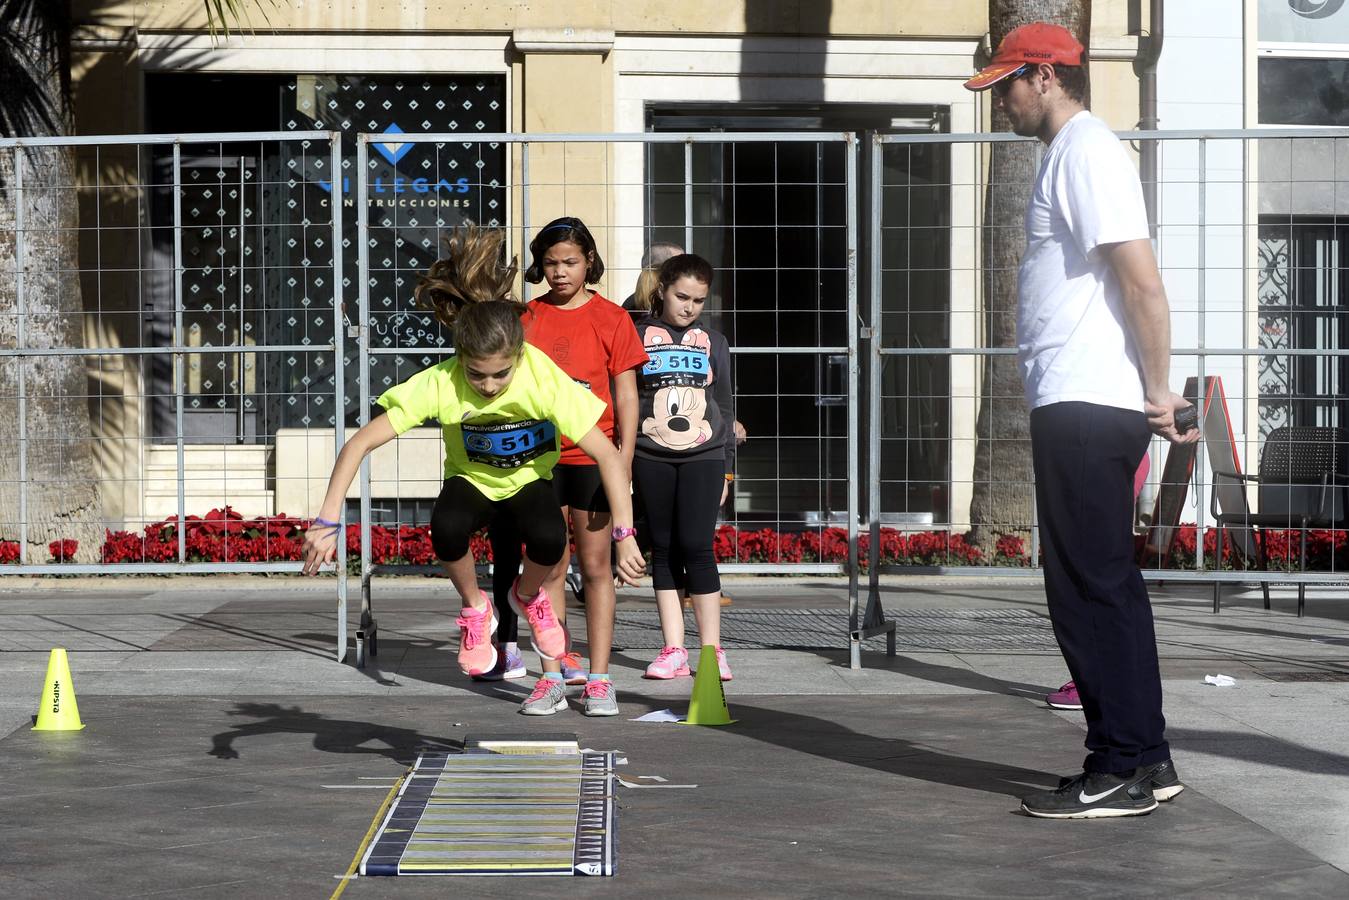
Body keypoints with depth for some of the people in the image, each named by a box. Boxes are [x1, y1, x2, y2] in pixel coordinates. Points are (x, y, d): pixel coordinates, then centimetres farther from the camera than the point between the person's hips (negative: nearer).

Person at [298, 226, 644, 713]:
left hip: (529, 478, 0)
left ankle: (529, 596, 5)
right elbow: (361, 442, -28)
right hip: (472, 480, 0)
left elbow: (608, 455, -28)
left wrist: (624, 536, -35)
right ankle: (475, 608, -3)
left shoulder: (544, 378, -31)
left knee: (549, 539, -32)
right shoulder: (440, 383, -30)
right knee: (447, 527, -34)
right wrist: (327, 522, -35)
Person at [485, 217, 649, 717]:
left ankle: (598, 679, 6)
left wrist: (624, 461, -7)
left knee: (595, 567, 2)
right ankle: (551, 677, 8)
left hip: (592, 457, -2)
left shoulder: (610, 319, 1)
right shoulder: (527, 318, 7)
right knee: (548, 569, 4)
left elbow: (626, 397, 0)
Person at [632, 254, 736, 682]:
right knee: (664, 549, 2)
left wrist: (726, 468, 11)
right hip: (651, 456, 0)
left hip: (703, 457, 0)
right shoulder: (638, 337, 6)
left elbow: (724, 406, 15)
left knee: (697, 547, -8)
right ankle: (673, 650, 6)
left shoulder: (713, 342, 12)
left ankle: (712, 650, -3)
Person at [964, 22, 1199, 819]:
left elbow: (1143, 282, -19)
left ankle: (1121, 772, -3)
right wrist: (1150, 396, 15)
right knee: (1107, 584, 13)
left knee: (1091, 588, -7)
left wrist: (1158, 391, -15)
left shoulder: (1086, 151, -11)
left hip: (1085, 407, -10)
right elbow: (1127, 282, 21)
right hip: (1082, 403, 10)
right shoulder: (1076, 151, 20)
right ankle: (1146, 760, 18)